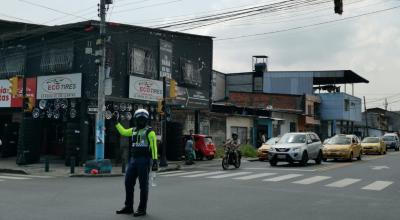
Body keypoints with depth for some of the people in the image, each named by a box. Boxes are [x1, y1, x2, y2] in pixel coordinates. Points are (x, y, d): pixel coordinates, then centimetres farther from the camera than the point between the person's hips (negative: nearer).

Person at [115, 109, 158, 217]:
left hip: (144, 160, -7)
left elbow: (154, 146, -13)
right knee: (128, 182, 8)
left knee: (143, 185, -1)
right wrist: (116, 122, 32)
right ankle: (128, 207, 19)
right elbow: (123, 132, 33)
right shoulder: (134, 130, 15)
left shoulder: (149, 131, -5)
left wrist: (155, 161, -22)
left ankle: (142, 209, 7)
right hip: (133, 159, 7)